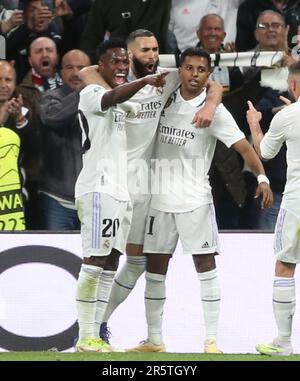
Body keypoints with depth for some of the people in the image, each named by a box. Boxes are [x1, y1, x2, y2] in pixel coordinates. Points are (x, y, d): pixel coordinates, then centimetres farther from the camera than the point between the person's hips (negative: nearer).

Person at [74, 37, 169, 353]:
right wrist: (146, 81, -42)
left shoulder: (123, 105, 22)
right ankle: (86, 338, -12)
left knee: (111, 262, 7)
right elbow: (114, 97, -27)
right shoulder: (91, 93, -6)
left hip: (120, 190, 9)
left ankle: (95, 335, 8)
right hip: (98, 188, -9)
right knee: (94, 261, -11)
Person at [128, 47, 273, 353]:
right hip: (160, 198, 4)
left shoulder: (213, 110, -7)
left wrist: (261, 177, -27)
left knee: (205, 264, -6)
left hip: (194, 199, -4)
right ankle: (154, 339, 15)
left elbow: (242, 146, -14)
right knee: (154, 267, 7)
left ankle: (211, 340, -3)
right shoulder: (165, 100, 5)